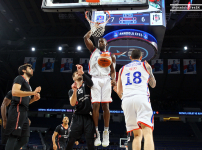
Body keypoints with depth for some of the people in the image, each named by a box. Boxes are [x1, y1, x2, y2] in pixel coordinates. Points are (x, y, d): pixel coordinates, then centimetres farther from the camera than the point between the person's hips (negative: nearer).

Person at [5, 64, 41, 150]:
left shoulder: (27, 84, 28)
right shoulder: (20, 78, 2)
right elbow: (14, 92, -17)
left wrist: (33, 99, 12)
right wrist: (33, 92, -16)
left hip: (24, 112, 9)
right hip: (17, 110, -9)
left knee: (24, 139, 5)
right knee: (13, 136, -13)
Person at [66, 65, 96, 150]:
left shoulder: (86, 84, 8)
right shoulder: (71, 91, 13)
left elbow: (91, 83, -18)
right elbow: (72, 104, -4)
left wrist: (82, 72, -31)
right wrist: (75, 91, -18)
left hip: (88, 116, -2)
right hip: (77, 116, 2)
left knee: (90, 142, -2)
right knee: (71, 140, -2)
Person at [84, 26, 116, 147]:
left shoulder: (111, 55, 17)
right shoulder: (94, 50, 21)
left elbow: (113, 70, 8)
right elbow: (86, 38, 8)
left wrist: (114, 79, -11)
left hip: (106, 79, 0)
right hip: (94, 79, 0)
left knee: (105, 105, -4)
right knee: (95, 105, -8)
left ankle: (106, 132, -1)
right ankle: (96, 132, -5)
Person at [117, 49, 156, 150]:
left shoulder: (122, 69, 23)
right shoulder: (145, 65, 16)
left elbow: (119, 91, 26)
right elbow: (153, 85, 28)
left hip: (127, 100, 3)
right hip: (141, 98, -3)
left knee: (137, 135, 14)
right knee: (147, 133, -14)